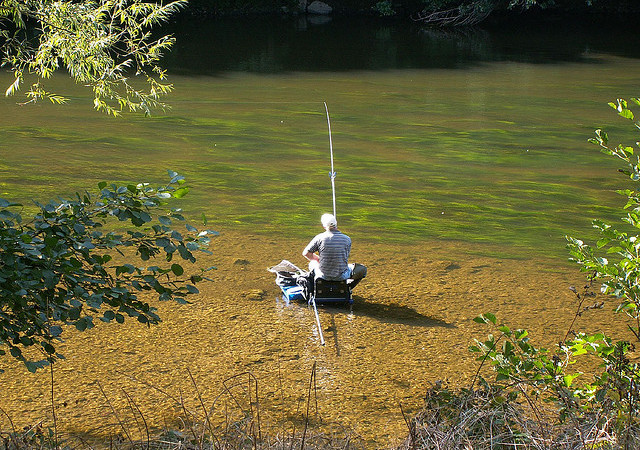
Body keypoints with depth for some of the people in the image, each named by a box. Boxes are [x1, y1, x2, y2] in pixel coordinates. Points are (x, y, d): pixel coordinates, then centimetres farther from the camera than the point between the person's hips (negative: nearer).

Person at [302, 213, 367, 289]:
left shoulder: (319, 238, -11)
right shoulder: (347, 239, -8)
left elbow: (306, 253, -4)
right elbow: (346, 257, 5)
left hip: (323, 275, 1)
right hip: (341, 276, -1)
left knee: (312, 263, 34)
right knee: (362, 269, 24)